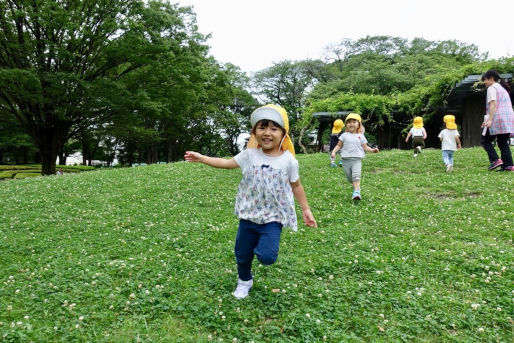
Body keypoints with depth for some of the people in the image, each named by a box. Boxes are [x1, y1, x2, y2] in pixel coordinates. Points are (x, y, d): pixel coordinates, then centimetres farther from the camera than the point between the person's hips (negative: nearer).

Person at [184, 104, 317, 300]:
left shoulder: (288, 160, -8)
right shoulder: (250, 155, -3)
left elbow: (296, 186, 4)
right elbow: (227, 163, 10)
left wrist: (306, 210, 6)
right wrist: (201, 158, 11)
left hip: (273, 218, -2)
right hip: (249, 215, 3)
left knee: (266, 256, -19)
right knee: (242, 255, 14)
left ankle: (264, 246, 18)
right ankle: (244, 281, 45)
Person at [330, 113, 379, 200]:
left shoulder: (361, 136, 9)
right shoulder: (344, 135, 8)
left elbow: (365, 147, 10)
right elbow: (339, 145, 9)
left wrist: (372, 150, -6)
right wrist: (334, 151, -7)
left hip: (357, 159, -1)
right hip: (346, 159, 1)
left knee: (356, 175, -19)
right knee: (349, 177, 7)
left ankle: (356, 192, -23)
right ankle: (356, 186, 31)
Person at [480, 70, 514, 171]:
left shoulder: (492, 88, -2)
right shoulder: (503, 88, 26)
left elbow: (493, 104, -15)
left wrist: (489, 120, -22)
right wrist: (488, 119, 25)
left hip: (498, 119, -8)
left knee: (485, 140, -1)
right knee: (503, 142, 7)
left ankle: (495, 160, -14)